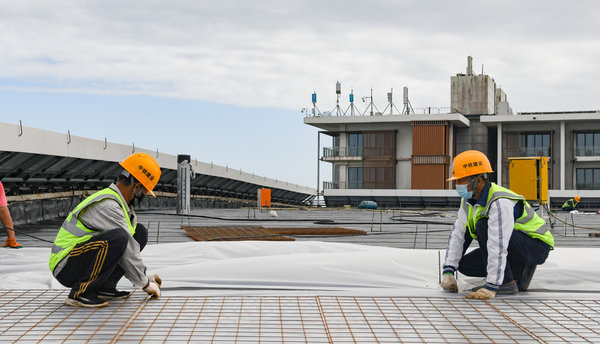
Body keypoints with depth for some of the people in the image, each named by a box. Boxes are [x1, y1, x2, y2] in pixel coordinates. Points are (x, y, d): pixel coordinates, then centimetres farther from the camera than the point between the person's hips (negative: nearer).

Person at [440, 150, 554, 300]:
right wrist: (448, 272, -9)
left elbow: (498, 247, -37)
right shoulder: (469, 200, -1)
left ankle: (506, 282, -19)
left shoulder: (500, 203, -31)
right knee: (465, 264, -6)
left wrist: (491, 288, -40)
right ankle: (519, 273, 7)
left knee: (483, 225, -28)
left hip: (537, 247, -9)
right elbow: (457, 233, -1)